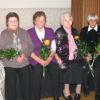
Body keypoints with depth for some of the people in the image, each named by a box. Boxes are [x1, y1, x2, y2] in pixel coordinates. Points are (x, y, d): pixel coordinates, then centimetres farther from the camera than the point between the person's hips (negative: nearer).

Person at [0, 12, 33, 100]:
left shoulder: (24, 33, 7)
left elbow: (31, 46, 4)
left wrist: (24, 55, -14)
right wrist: (16, 57, -17)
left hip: (24, 64, 2)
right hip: (9, 65, -2)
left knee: (26, 86, 9)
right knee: (11, 87, 5)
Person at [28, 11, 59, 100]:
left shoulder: (50, 31, 12)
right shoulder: (29, 33, 4)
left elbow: (53, 47, 8)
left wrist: (49, 58, -9)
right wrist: (40, 60, -14)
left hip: (49, 59, 2)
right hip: (35, 60, -2)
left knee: (55, 69, -24)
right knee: (37, 71, -30)